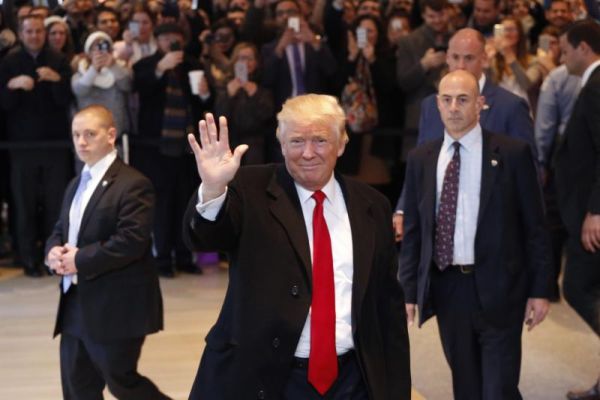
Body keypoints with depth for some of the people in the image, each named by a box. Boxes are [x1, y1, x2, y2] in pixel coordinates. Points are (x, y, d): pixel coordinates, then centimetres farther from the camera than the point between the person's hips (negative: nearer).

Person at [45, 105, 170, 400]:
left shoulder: (133, 184, -13)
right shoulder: (75, 185, 17)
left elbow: (131, 241, -22)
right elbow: (59, 230, 20)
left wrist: (81, 259, -19)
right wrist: (54, 251, -4)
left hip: (116, 307, -8)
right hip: (76, 305, 9)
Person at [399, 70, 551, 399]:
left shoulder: (513, 153, -4)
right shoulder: (420, 159, 6)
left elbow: (534, 226, -2)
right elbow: (413, 231, 9)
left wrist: (539, 289, -3)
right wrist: (408, 289, 5)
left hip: (497, 288, -3)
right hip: (446, 287, 3)